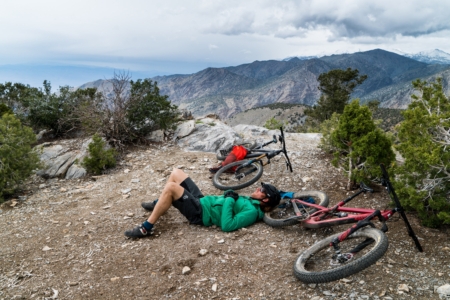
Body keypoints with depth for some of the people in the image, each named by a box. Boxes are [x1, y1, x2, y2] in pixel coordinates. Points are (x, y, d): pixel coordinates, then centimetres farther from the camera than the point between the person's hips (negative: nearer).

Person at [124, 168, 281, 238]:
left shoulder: (252, 212, -19)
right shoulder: (250, 201, 10)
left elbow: (227, 226, -31)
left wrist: (229, 200, -23)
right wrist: (230, 197, 1)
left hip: (200, 213, -10)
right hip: (202, 200, 10)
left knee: (171, 188, -29)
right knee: (176, 172, 10)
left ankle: (146, 228, -14)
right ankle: (157, 204, 31)